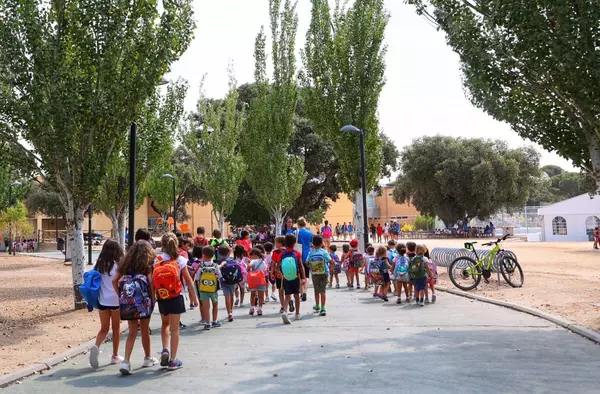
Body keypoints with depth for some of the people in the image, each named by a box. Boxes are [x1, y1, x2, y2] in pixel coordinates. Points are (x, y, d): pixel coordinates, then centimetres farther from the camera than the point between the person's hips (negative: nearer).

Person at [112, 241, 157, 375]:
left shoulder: (125, 264, 11)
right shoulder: (147, 265, -1)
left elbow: (114, 280, 4)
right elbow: (150, 283, -9)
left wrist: (121, 296, 9)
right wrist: (153, 299, 0)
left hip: (128, 302, 3)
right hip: (143, 302, -3)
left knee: (132, 332, 8)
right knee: (145, 330, 14)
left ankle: (126, 361, -7)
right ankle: (148, 358, 30)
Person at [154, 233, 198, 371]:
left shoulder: (156, 260, -5)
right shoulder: (180, 260, -8)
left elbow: (152, 280, -7)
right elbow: (189, 280, -5)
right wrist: (194, 297, 4)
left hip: (162, 298, 2)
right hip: (176, 298, -2)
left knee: (165, 324, 24)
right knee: (174, 328, 4)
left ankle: (165, 350, 8)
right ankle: (173, 360, 8)